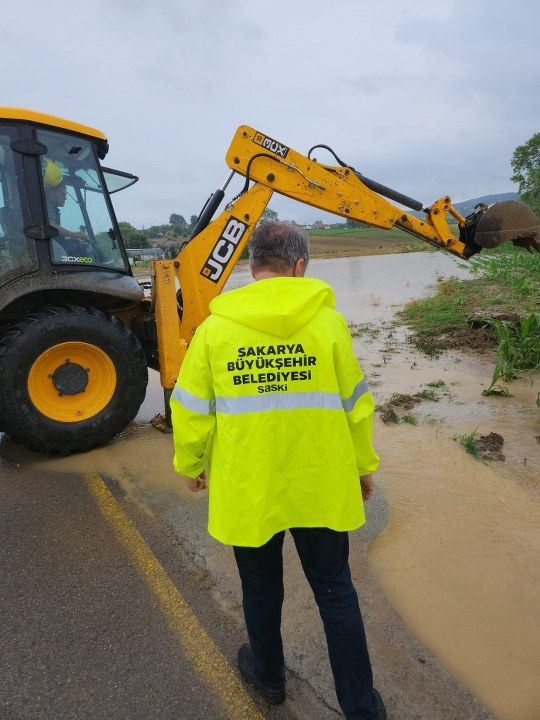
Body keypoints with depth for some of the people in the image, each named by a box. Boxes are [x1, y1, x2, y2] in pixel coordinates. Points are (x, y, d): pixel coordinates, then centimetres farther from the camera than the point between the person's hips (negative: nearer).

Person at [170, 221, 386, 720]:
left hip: (247, 487, 1)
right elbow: (355, 403, -3)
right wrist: (363, 465, 12)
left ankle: (268, 676, 48)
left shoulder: (215, 327, -10)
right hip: (320, 486, 0)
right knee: (335, 590, 18)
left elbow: (192, 410, -5)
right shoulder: (327, 320, -10)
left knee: (261, 588, 23)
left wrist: (190, 463, 13)